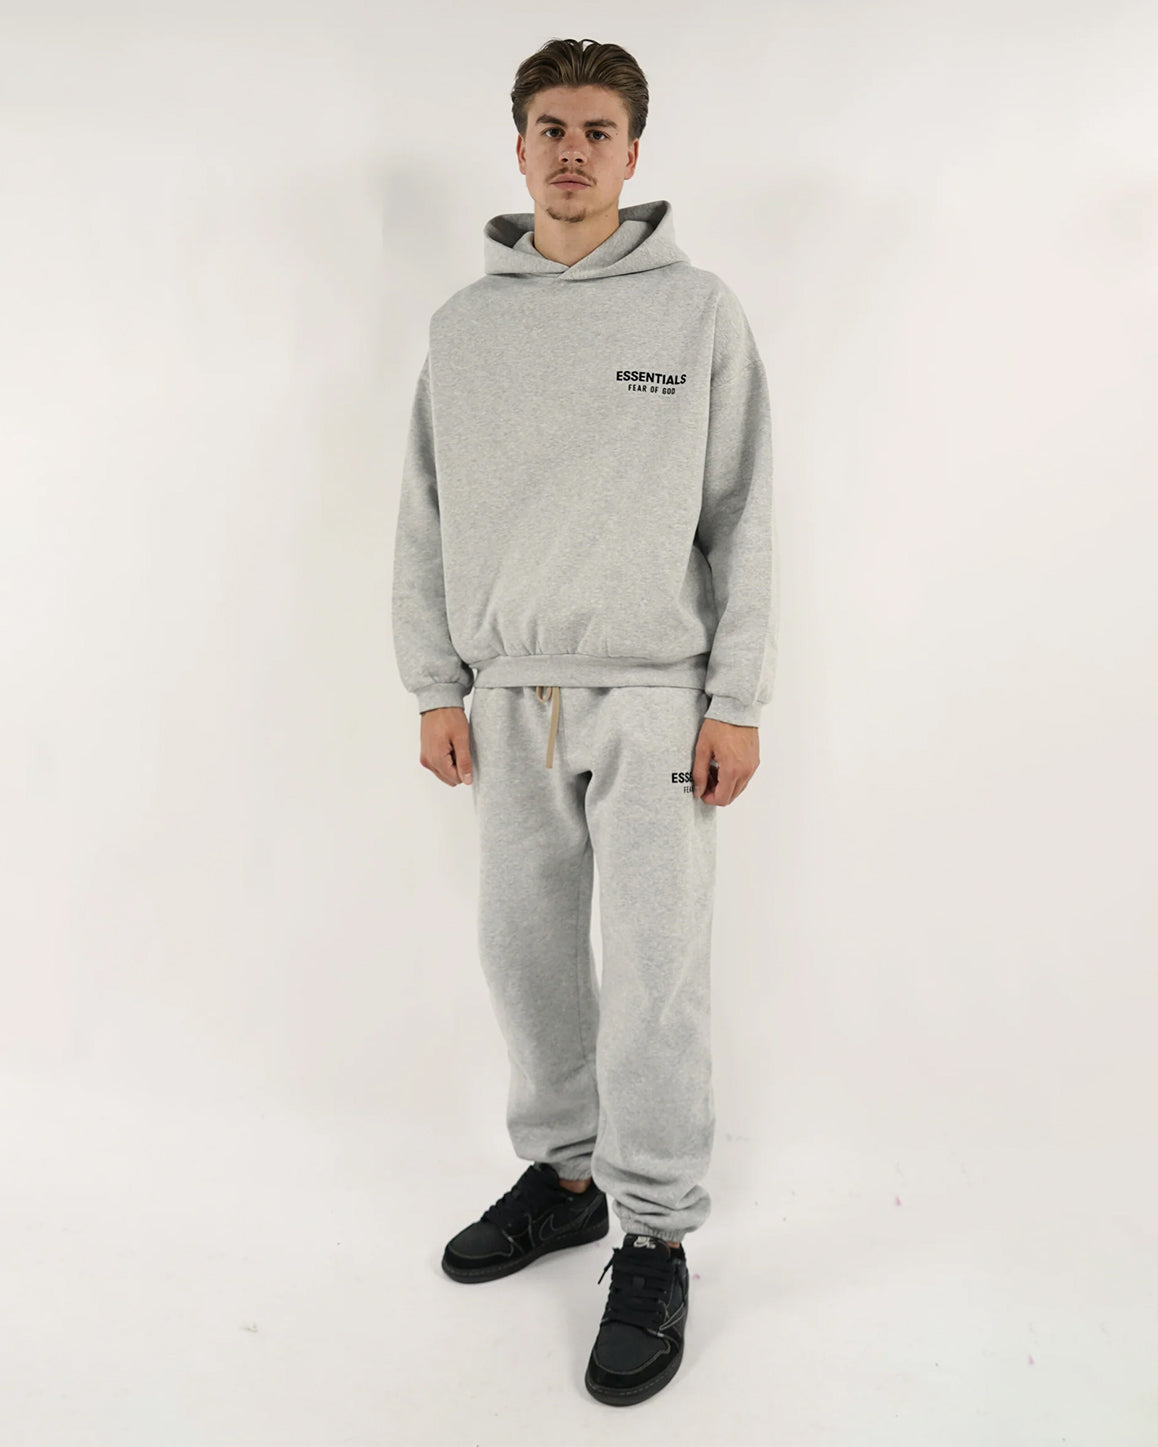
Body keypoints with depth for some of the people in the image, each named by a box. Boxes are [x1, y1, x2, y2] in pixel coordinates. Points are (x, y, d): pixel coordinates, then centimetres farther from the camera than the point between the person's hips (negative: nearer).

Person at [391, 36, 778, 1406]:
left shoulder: (699, 311, 1)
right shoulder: (463, 324, 10)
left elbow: (742, 518, -1)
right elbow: (426, 520, 10)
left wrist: (737, 700, -6)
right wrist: (436, 688, 5)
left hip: (652, 691, -3)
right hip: (509, 694, 4)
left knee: (656, 971, -2)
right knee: (526, 950, 11)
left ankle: (654, 1239, 14)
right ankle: (563, 1173, 31)